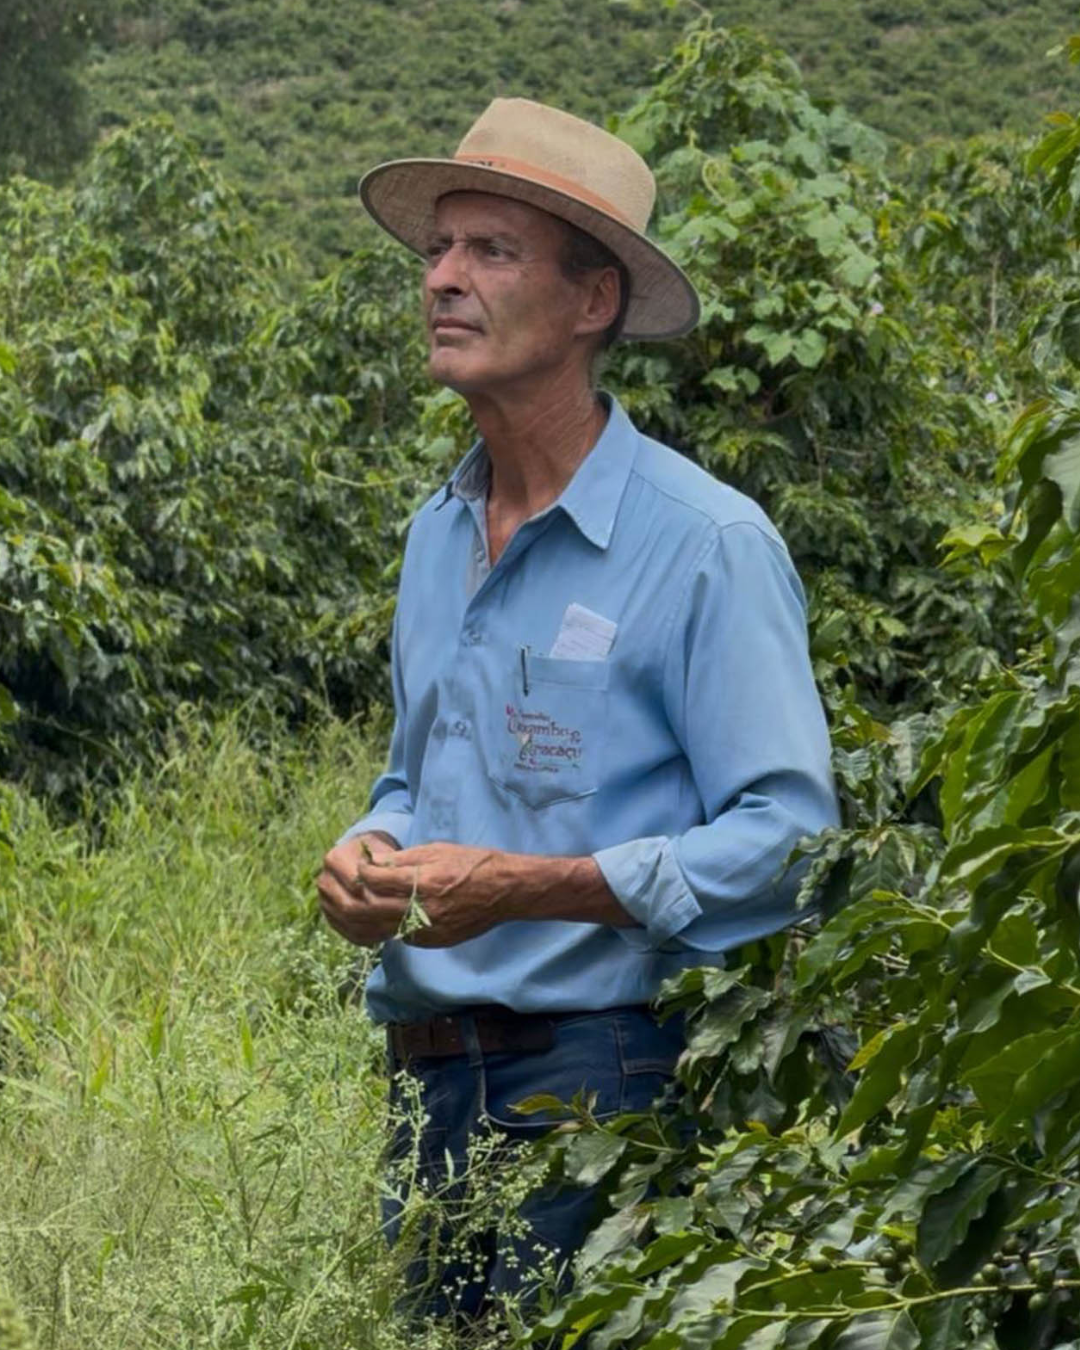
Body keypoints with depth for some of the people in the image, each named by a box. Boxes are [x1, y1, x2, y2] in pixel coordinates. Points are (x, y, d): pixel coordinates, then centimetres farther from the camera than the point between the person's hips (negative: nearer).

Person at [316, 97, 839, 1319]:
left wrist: (527, 887, -21)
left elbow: (788, 839, -15)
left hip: (608, 1069, -7)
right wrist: (369, 853, 4)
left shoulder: (704, 542, -9)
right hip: (435, 1072, 7)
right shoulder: (436, 535, 15)